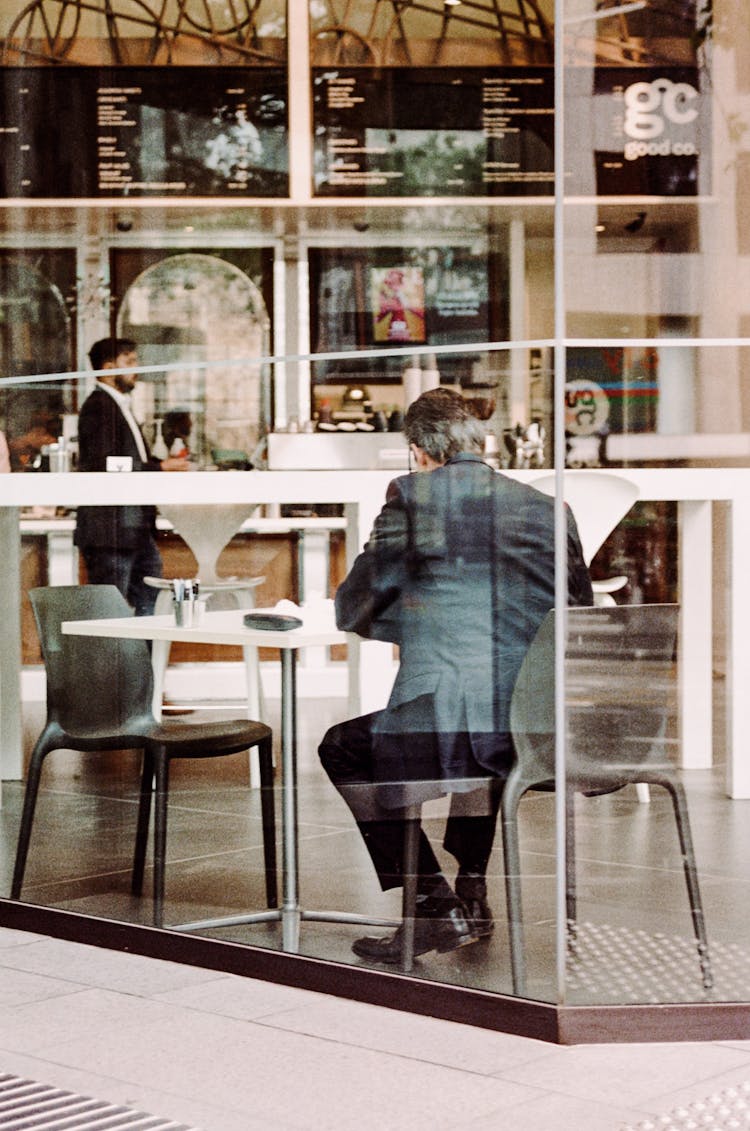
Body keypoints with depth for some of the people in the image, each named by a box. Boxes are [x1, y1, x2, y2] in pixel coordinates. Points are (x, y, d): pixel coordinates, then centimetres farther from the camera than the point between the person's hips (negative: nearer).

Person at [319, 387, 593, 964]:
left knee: (341, 749, 24)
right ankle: (473, 891, 40)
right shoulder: (547, 507, 14)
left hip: (444, 728, -6)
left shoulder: (412, 495, 2)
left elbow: (352, 611, 6)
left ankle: (435, 905, 13)